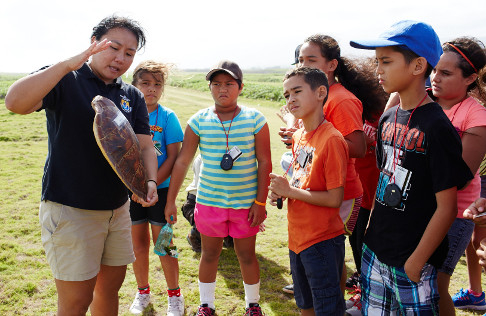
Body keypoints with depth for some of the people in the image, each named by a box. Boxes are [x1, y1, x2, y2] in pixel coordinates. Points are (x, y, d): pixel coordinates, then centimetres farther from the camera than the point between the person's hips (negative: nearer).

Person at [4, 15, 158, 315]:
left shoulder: (133, 96, 8)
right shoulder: (64, 79, -7)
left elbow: (145, 145, 3)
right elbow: (15, 102, -25)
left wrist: (150, 182, -16)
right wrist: (68, 64, -32)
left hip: (118, 209, 5)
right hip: (70, 209, -5)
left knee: (110, 287, 18)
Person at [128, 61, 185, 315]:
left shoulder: (167, 117, -7)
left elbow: (173, 157, -10)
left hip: (160, 188, -3)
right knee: (138, 242, 13)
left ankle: (174, 294, 23)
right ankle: (142, 292, 32)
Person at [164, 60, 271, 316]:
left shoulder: (255, 119, -5)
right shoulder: (198, 121, -3)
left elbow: (264, 162, -3)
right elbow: (182, 162, 1)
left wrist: (260, 201, -6)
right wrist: (170, 201, 0)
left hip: (246, 203, -1)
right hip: (209, 201, 1)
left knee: (247, 255, 12)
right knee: (209, 254, 14)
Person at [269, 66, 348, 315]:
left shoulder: (332, 140, -20)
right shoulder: (297, 137, 5)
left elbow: (334, 199, -22)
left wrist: (289, 191, -18)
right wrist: (281, 191, -2)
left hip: (323, 241, -8)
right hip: (297, 237, 8)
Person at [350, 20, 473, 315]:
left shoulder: (437, 127, -19)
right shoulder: (388, 118, 3)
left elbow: (446, 208, -17)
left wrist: (417, 261, -15)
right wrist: (372, 229, 11)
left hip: (411, 259, -7)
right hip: (375, 250, 7)